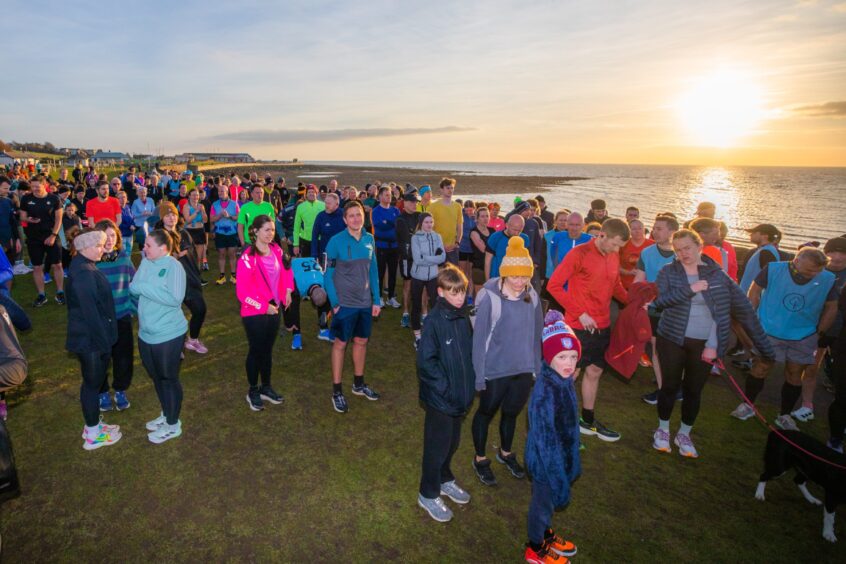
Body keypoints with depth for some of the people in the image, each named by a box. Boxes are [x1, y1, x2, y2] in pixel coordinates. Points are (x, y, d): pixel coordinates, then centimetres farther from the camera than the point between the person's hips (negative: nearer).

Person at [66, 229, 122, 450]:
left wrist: (105, 338, 17)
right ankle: (93, 436, 20)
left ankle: (93, 425, 36)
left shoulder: (84, 267, 7)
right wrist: (103, 341, -20)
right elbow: (90, 311, -25)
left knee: (93, 381, 20)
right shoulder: (83, 274, -24)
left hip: (94, 337, 9)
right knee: (92, 383, 4)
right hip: (90, 339, -9)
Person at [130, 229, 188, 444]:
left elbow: (175, 298, -25)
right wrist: (138, 287, -19)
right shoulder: (146, 262, 3)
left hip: (168, 334, -7)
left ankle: (173, 425, 24)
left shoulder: (173, 266, -17)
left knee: (169, 379, 8)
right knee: (157, 377, 21)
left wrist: (144, 288, -20)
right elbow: (133, 288, 2)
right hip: (146, 333, 7)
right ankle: (166, 415, 41)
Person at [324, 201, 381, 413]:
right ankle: (337, 391, 17)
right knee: (340, 344, 6)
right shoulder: (336, 241, -12)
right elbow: (328, 274, -9)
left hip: (365, 302, 5)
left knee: (361, 341, 16)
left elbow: (373, 271, 7)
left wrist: (376, 300, 5)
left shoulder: (369, 240, 2)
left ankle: (359, 383, 34)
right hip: (345, 303, -5)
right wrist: (334, 302, -13)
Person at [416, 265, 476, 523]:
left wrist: (469, 383, 3)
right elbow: (426, 361, -21)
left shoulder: (464, 315, 0)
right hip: (440, 398, -6)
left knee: (453, 442, 23)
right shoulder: (435, 320, -21)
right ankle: (429, 494, 30)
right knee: (437, 446, 10)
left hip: (462, 395, 7)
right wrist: (445, 388, -19)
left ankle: (444, 479, 46)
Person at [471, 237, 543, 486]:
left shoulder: (532, 297, -8)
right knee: (486, 413, 18)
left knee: (511, 413, 24)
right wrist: (479, 374, -12)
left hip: (524, 370, 4)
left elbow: (537, 334, 2)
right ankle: (480, 459, 40)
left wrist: (538, 367, 6)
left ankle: (506, 453, 50)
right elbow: (479, 338, -15)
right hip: (495, 370, -4)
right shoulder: (490, 298, -21)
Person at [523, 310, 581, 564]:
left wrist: (572, 463, 16)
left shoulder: (564, 380, -7)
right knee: (543, 502, 16)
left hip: (562, 455, 7)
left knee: (550, 500, 28)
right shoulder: (545, 392, -34)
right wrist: (559, 477, -20)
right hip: (547, 460, -7)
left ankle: (546, 534, 54)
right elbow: (545, 439, -28)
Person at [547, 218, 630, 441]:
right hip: (579, 326, -7)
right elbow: (554, 285, -14)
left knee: (594, 371, 17)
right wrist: (580, 313, -16)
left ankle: (588, 421, 34)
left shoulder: (614, 257, 5)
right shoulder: (579, 254, -14)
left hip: (603, 325, 7)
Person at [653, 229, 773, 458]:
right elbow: (658, 300, -18)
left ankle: (684, 435, 31)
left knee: (694, 391, 11)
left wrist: (764, 345, -1)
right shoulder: (668, 272, -3)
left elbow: (744, 309, 0)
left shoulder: (717, 274, -1)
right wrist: (690, 289, -24)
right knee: (670, 386, 8)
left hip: (705, 345, 1)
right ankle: (663, 430, 30)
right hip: (672, 340, -1)